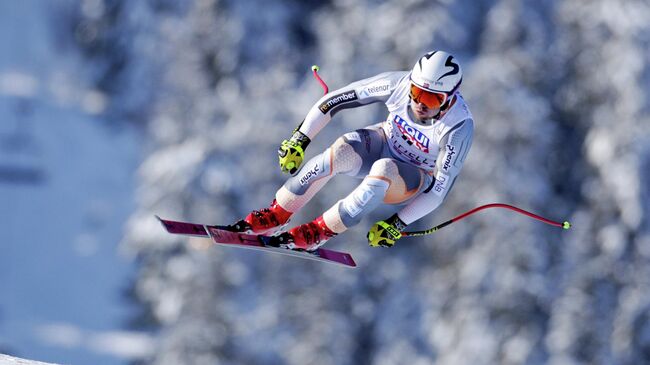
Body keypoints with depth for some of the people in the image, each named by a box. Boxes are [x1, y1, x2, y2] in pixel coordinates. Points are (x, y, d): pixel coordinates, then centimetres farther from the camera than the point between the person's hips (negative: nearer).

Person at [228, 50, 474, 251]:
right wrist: (299, 140, -19)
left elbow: (440, 189, -25)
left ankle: (320, 232, -24)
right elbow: (334, 100, -16)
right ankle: (276, 216, -18)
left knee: (384, 171, -39)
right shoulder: (399, 84, -24)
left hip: (417, 183, -3)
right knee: (342, 151, -32)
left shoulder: (460, 126, -31)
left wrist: (398, 224, -28)